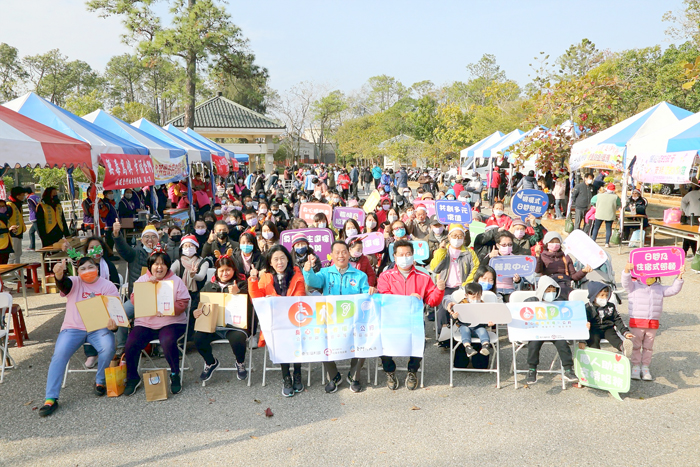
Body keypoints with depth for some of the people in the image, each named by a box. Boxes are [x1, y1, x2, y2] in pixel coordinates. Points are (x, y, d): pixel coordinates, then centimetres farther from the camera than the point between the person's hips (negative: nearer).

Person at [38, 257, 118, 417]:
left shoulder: (107, 286, 5)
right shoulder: (74, 282, 7)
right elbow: (63, 283, -18)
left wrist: (113, 324, -23)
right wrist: (59, 275, -43)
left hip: (98, 327, -1)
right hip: (73, 328, 1)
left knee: (108, 348, -29)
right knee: (59, 355, -22)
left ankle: (100, 381, -2)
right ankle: (51, 399, -14)